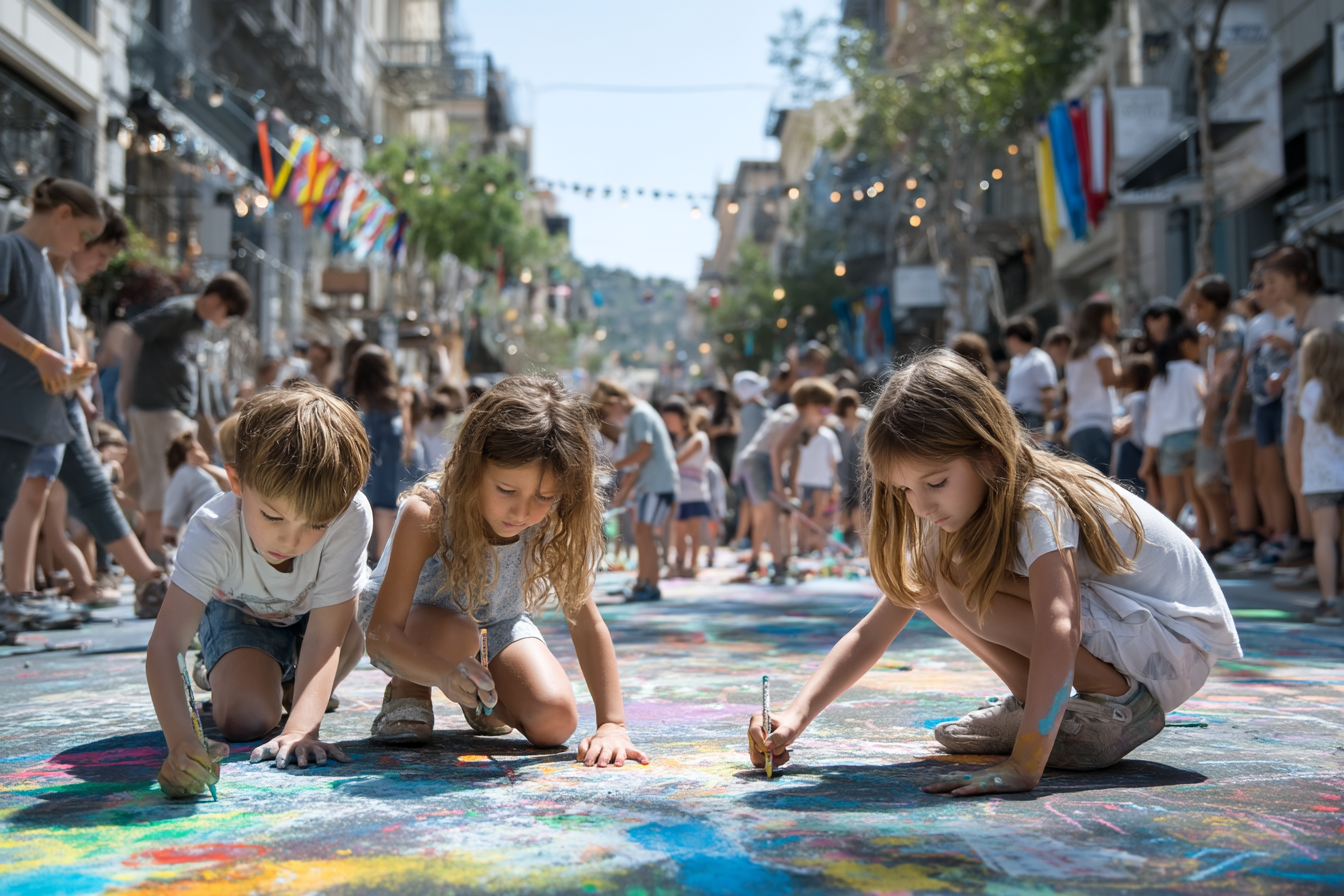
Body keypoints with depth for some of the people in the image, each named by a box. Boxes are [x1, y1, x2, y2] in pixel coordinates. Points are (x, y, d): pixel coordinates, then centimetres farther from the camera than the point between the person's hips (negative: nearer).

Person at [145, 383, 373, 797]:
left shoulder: (350, 516, -41)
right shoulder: (212, 534, -41)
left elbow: (324, 638, -37)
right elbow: (164, 646, -49)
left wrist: (301, 729, -50)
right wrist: (180, 742, -66)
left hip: (312, 610, 2)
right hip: (238, 609, -1)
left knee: (351, 629, -33)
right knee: (244, 721, -24)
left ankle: (291, 686, 2)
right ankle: (222, 674, 13)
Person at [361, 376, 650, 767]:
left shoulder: (552, 525, -26)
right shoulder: (427, 515, -37)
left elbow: (586, 622, -22)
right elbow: (382, 633, -37)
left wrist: (612, 725, -29)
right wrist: (443, 672, -58)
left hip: (497, 624, 3)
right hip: (408, 626, -3)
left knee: (554, 721, -20)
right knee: (457, 633, -38)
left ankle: (483, 697, 13)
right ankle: (407, 689, -4)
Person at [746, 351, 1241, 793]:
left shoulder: (1038, 504, -27)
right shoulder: (950, 520, -2)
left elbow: (1059, 629, -42)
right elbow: (871, 634, -4)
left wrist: (1023, 766, -49)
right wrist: (798, 714, -18)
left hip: (1176, 647, -8)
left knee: (963, 582, -24)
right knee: (927, 580, -3)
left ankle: (1117, 704, -13)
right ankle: (1032, 706, 1)